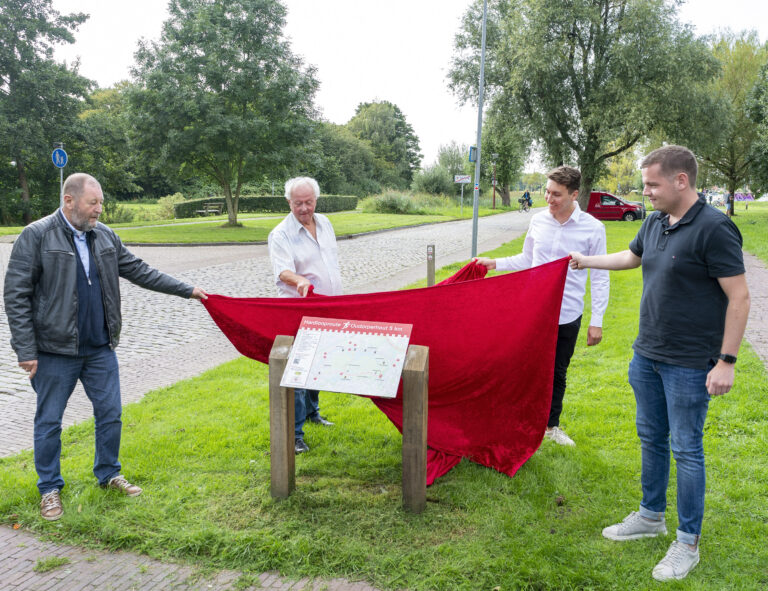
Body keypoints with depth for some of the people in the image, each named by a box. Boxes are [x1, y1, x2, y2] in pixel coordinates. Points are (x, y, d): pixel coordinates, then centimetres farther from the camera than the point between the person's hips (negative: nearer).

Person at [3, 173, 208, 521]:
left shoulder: (105, 237, 6)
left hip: (100, 348, 5)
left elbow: (138, 271, 14)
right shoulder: (36, 236, -10)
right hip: (55, 351, -5)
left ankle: (108, 474, 31)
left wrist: (187, 291, 11)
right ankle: (50, 488, 24)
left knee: (110, 414, 11)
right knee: (49, 421, 8)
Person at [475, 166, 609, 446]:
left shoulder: (593, 228, -8)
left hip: (567, 315, -1)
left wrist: (597, 321, -6)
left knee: (558, 373, 13)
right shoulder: (538, 221, 0)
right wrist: (494, 263, 4)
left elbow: (600, 277, -4)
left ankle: (552, 425, 32)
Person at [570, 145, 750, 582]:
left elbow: (739, 297, -19)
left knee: (686, 448, 3)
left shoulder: (714, 228, -18)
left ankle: (688, 543, 18)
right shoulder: (655, 223, 6)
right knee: (651, 439, 18)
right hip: (647, 354, 8)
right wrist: (587, 262, 34)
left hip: (688, 364, -8)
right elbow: (632, 257, 27)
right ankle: (652, 516, 37)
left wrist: (727, 361, -20)